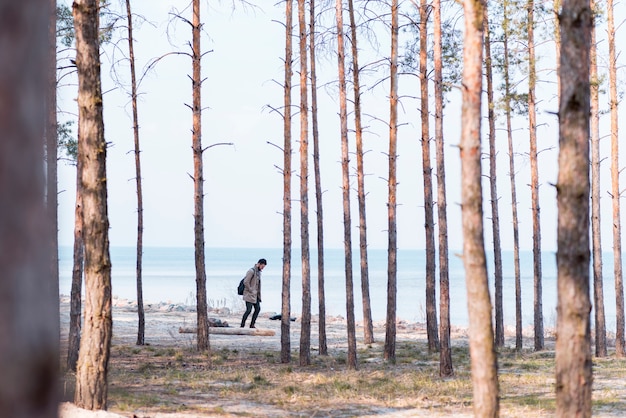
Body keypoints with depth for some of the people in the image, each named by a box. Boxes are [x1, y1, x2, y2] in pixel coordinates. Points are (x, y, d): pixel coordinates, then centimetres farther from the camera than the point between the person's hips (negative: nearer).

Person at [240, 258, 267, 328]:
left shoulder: (258, 271, 13)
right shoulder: (251, 271, -15)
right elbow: (246, 282, -20)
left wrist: (258, 293, 11)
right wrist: (251, 290, -16)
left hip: (255, 295, 9)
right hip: (249, 294, -9)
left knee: (258, 309, 3)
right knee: (249, 310, -11)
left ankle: (252, 324, 9)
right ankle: (242, 325, -4)